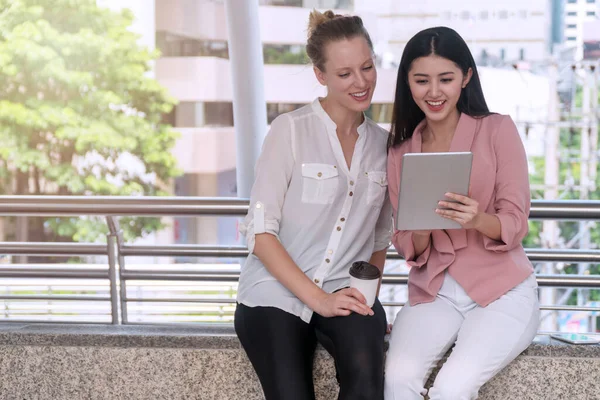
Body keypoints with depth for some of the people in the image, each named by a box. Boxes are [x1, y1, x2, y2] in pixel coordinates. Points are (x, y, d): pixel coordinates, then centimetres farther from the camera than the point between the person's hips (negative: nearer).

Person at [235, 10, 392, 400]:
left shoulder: (383, 144, 10)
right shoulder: (291, 130, -4)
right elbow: (261, 232, -9)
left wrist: (366, 295, 3)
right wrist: (318, 299, -16)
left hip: (344, 292, 3)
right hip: (275, 294, -3)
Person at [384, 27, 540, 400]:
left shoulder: (497, 130, -1)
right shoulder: (401, 152, 9)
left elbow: (516, 225, -5)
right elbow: (408, 247, 7)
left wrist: (478, 219, -27)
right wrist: (422, 226, -17)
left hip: (502, 289, -3)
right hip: (434, 293, 3)